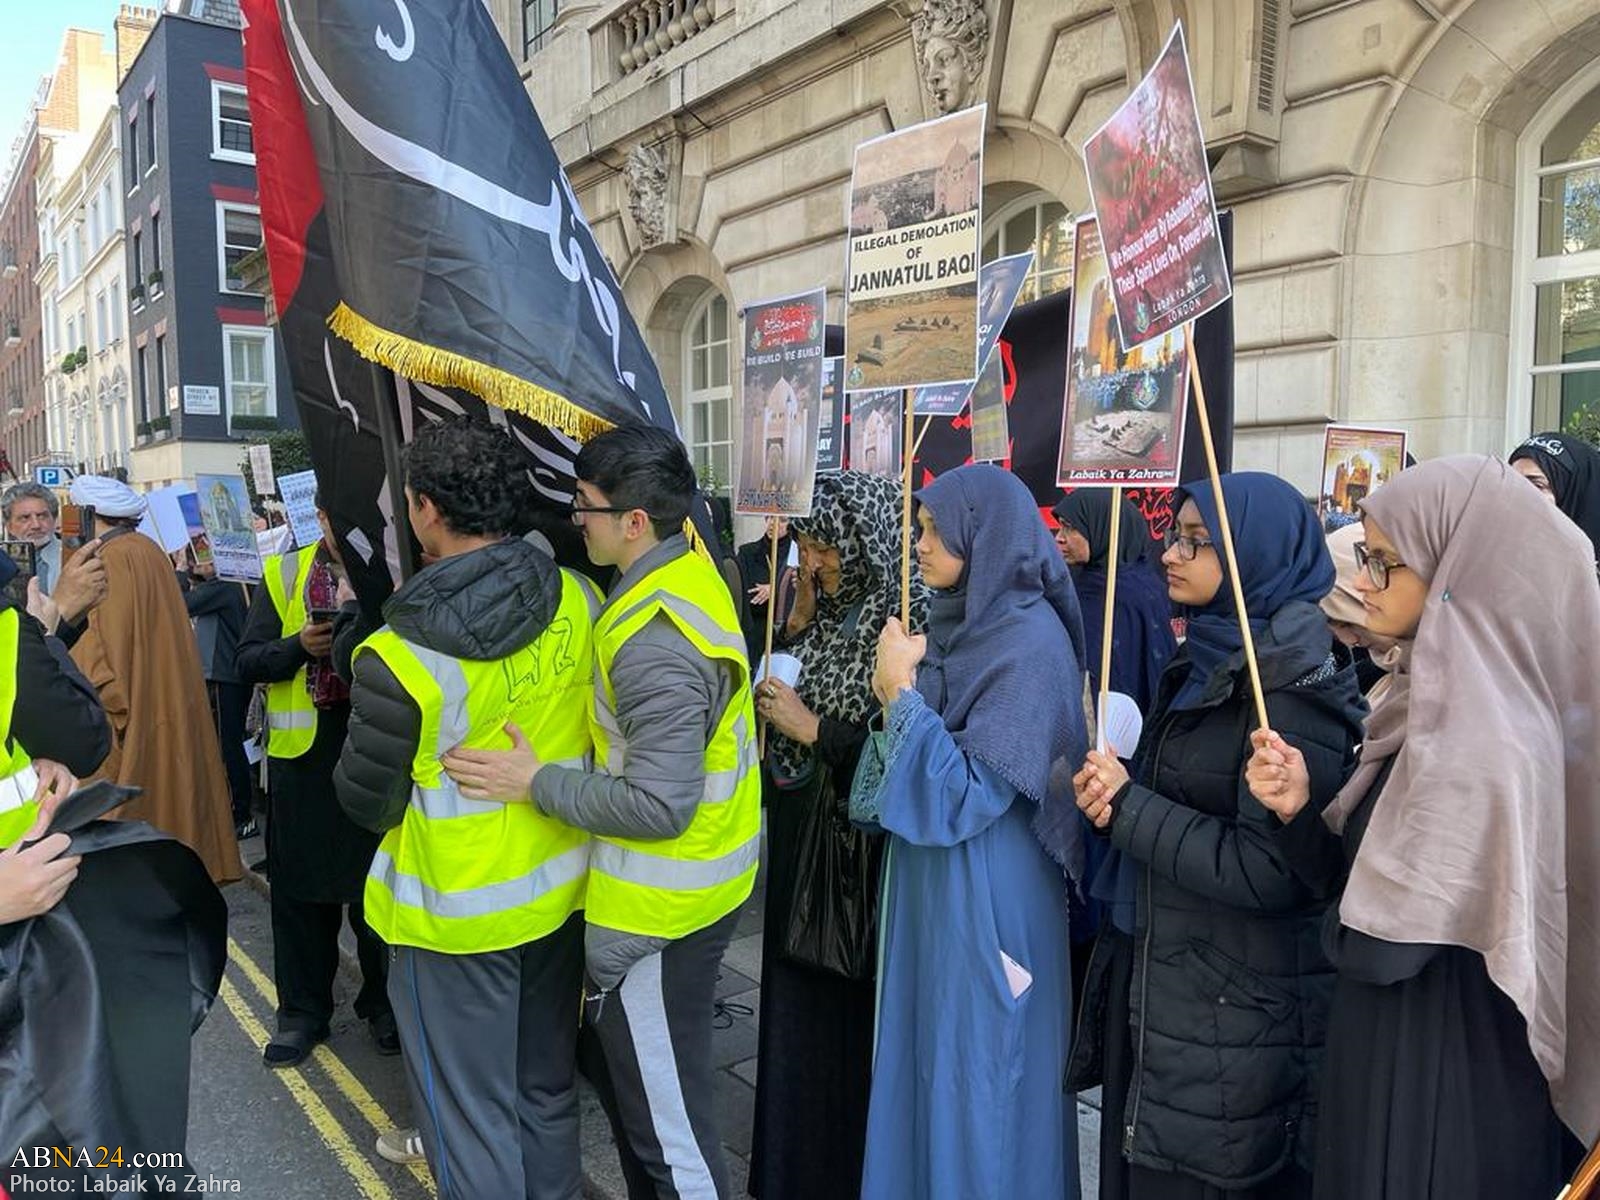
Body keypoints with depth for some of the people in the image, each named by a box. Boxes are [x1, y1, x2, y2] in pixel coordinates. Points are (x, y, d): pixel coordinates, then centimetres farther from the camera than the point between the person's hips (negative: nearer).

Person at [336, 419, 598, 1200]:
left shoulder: (399, 659, -23)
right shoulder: (579, 601, -11)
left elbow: (367, 802, -10)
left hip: (457, 911, -5)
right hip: (561, 890, 5)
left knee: (470, 1114, 15)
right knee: (548, 1090, 23)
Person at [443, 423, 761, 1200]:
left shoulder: (655, 642, -28)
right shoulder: (690, 570, 3)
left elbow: (658, 805, -28)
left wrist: (534, 781, -21)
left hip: (659, 906, -10)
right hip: (696, 879, 10)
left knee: (666, 1118, 8)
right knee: (631, 1082, 27)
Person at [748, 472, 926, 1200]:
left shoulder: (912, 624, -18)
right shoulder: (828, 614, 6)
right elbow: (774, 693, 10)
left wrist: (813, 729, -17)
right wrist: (797, 622, -1)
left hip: (862, 851, -8)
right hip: (800, 839, 8)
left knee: (857, 1013, 7)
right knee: (800, 1003, 19)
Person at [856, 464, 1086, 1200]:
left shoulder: (1032, 640, -19)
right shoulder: (961, 621, 6)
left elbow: (967, 793, -22)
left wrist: (902, 690, -18)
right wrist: (896, 693, -4)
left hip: (984, 896, -8)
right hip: (930, 880, 8)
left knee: (975, 1076, 7)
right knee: (928, 1061, 20)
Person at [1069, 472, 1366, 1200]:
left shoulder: (1293, 683, -18)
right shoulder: (1208, 661, 9)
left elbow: (1266, 868, -24)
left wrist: (1127, 807, -18)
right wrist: (1112, 791, -2)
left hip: (1235, 1016, -8)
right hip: (1159, 983, 8)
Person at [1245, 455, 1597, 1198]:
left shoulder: (1480, 742, -26)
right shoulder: (1443, 700, 3)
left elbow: (1374, 941, -25)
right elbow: (1356, 878, 5)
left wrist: (1337, 925, -4)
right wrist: (1297, 809, -12)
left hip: (1440, 1084, -8)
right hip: (1400, 1056, 8)